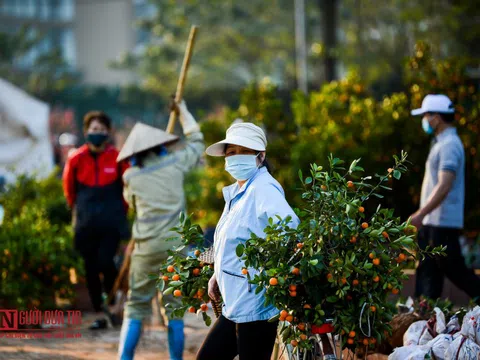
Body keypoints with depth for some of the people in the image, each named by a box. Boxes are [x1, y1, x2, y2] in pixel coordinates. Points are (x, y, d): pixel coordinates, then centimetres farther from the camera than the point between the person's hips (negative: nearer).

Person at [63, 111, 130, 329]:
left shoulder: (118, 159, -6)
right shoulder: (76, 159, -1)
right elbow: (69, 187, 16)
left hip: (112, 222, -2)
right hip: (86, 223, 3)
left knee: (105, 262, -16)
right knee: (90, 268, 4)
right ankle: (100, 315, 13)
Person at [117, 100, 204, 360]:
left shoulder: (131, 177, 1)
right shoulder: (174, 163, 2)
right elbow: (196, 142, 21)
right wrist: (182, 110, 33)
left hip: (147, 247, -1)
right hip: (176, 245, 1)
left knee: (136, 306, 5)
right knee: (174, 306, 8)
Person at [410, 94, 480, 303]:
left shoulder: (449, 145, -15)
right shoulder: (441, 143, 17)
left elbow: (444, 186, -24)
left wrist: (420, 214, -25)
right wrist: (423, 216, 21)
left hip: (444, 223, -10)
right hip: (431, 223, 10)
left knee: (453, 268, -4)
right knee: (426, 271, 6)